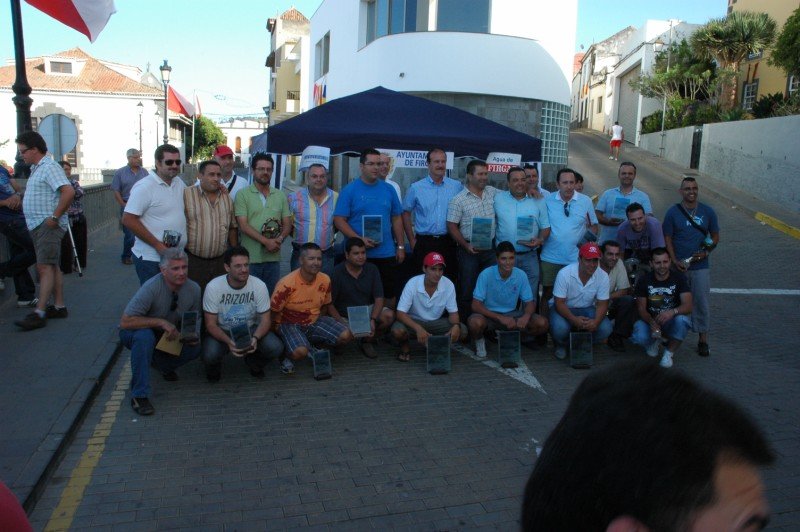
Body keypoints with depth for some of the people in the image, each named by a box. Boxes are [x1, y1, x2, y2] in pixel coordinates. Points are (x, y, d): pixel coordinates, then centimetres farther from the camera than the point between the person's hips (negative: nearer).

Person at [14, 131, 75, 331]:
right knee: (51, 267, 12)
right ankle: (59, 306, 18)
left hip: (48, 226, -10)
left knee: (45, 267, -12)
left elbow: (69, 191, -26)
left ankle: (39, 313, -15)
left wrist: (54, 217, -23)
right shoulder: (36, 168, 18)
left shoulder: (49, 167, -13)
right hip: (37, 225, 10)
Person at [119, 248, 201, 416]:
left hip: (169, 336, 5)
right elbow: (125, 322, -31)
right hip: (136, 331, -5)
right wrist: (161, 322, -35)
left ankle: (161, 364, 12)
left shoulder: (193, 289, -13)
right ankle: (139, 395, -26)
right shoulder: (151, 288, -30)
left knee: (195, 348, -19)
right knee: (144, 336, -38)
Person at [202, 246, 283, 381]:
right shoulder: (213, 287, -20)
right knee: (210, 355, -33)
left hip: (250, 329, 2)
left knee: (275, 348, -25)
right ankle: (214, 367, 8)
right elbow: (211, 324, -16)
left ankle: (253, 362, 12)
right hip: (221, 331, -1)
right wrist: (229, 341, -35)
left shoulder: (259, 285, -16)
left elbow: (265, 320, -10)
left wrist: (255, 338, -32)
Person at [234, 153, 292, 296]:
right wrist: (266, 241, -17)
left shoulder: (280, 195, 12)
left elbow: (287, 224, 11)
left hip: (274, 257, 4)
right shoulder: (243, 195, -1)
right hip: (250, 257, -3)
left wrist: (280, 238, -10)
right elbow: (243, 226, -8)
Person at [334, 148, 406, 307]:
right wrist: (360, 239, -18)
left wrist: (400, 246, 7)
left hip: (387, 254, 3)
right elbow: (339, 220, -7)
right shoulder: (349, 190, -3)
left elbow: (396, 219, 12)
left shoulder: (388, 189, 7)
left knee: (390, 294, 8)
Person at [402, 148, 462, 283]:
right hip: (424, 243, -1)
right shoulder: (416, 188, 2)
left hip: (448, 242, 1)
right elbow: (406, 213, 7)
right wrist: (412, 240, 3)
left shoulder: (457, 187, 5)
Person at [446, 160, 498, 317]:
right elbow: (452, 226, -8)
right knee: (467, 289, 3)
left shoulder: (492, 192, 6)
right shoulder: (458, 200, -8)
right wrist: (466, 246, -16)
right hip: (470, 250, -4)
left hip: (491, 249, 4)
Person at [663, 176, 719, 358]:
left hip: (700, 266, 1)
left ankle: (703, 339, 11)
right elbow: (667, 238, -1)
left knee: (702, 302, 2)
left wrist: (706, 252, -10)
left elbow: (715, 236, 8)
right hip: (678, 266, 0)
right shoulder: (673, 212, -1)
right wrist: (674, 261, -11)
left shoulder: (708, 212, 2)